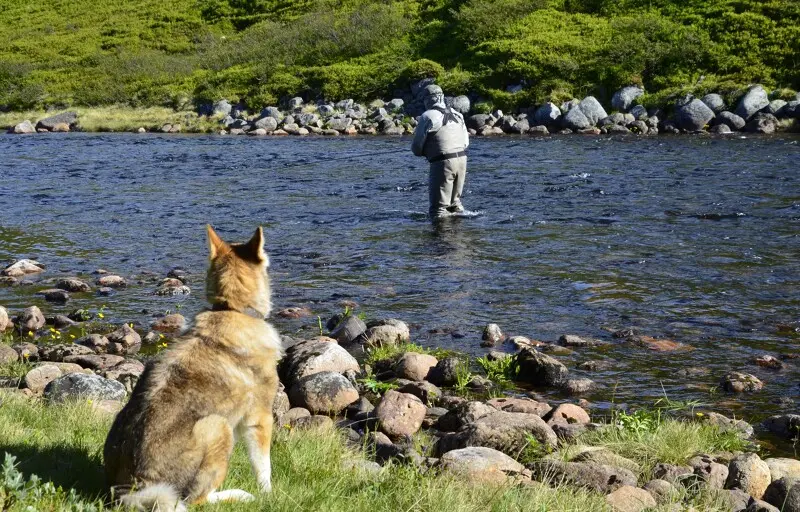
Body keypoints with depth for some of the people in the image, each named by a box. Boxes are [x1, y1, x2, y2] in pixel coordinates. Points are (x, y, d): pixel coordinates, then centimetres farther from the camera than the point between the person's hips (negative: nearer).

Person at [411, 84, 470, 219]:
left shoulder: (427, 117, -6)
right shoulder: (456, 114, 14)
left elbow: (416, 148, -4)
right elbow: (466, 142, 18)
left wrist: (427, 152, 17)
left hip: (443, 162, -7)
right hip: (462, 159, 7)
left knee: (439, 206, -2)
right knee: (455, 200, 22)